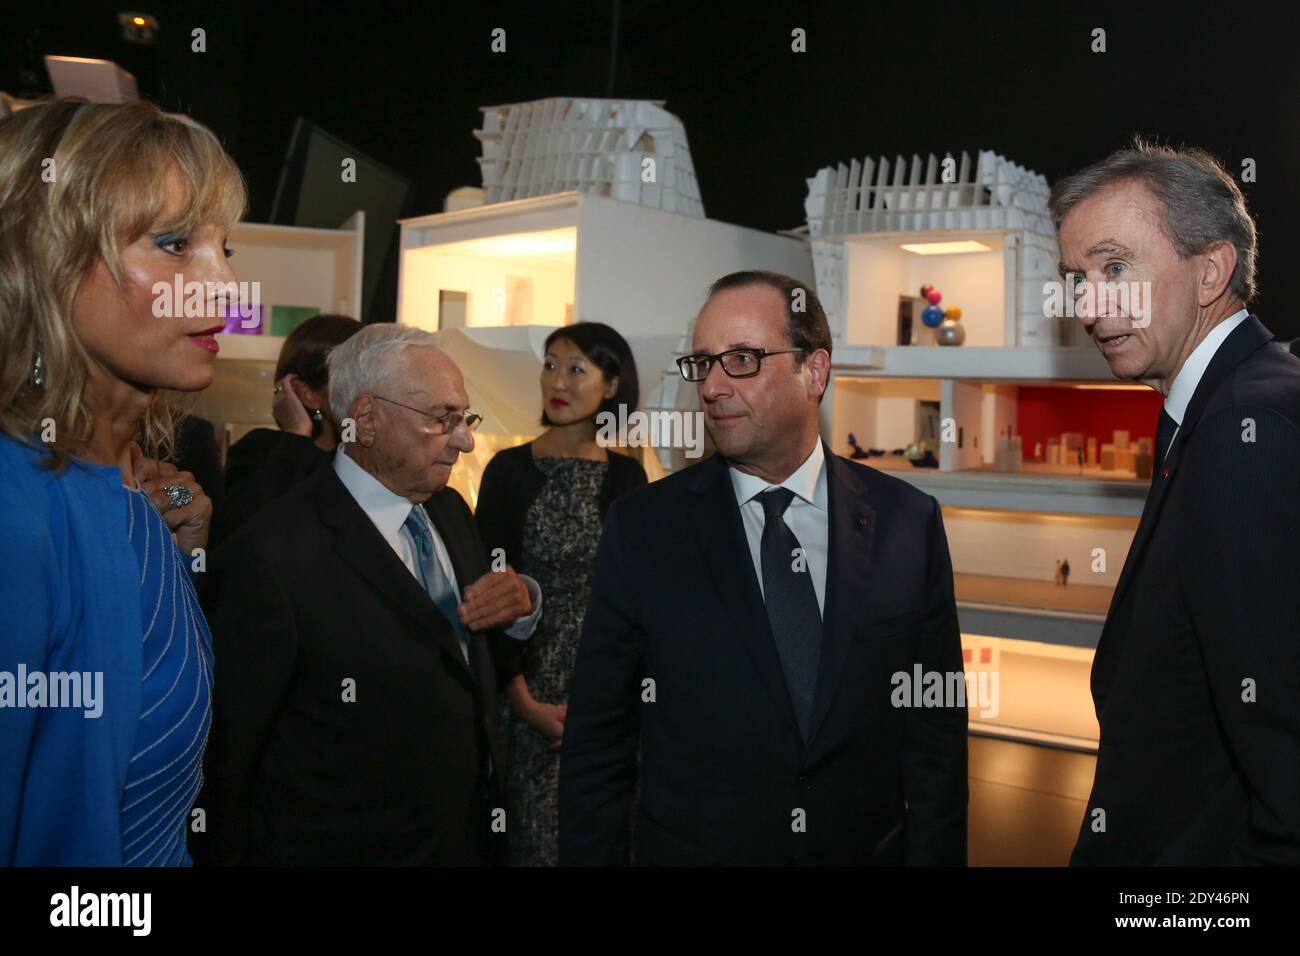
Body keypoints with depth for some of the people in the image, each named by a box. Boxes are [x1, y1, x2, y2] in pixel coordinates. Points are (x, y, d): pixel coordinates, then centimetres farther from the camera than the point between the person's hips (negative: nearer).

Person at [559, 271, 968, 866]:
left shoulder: (909, 523, -7)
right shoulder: (641, 530, -10)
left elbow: (935, 731, -3)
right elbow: (596, 742, -6)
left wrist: (935, 854, -6)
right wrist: (589, 856, -8)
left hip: (870, 850, 1)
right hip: (690, 848, -1)